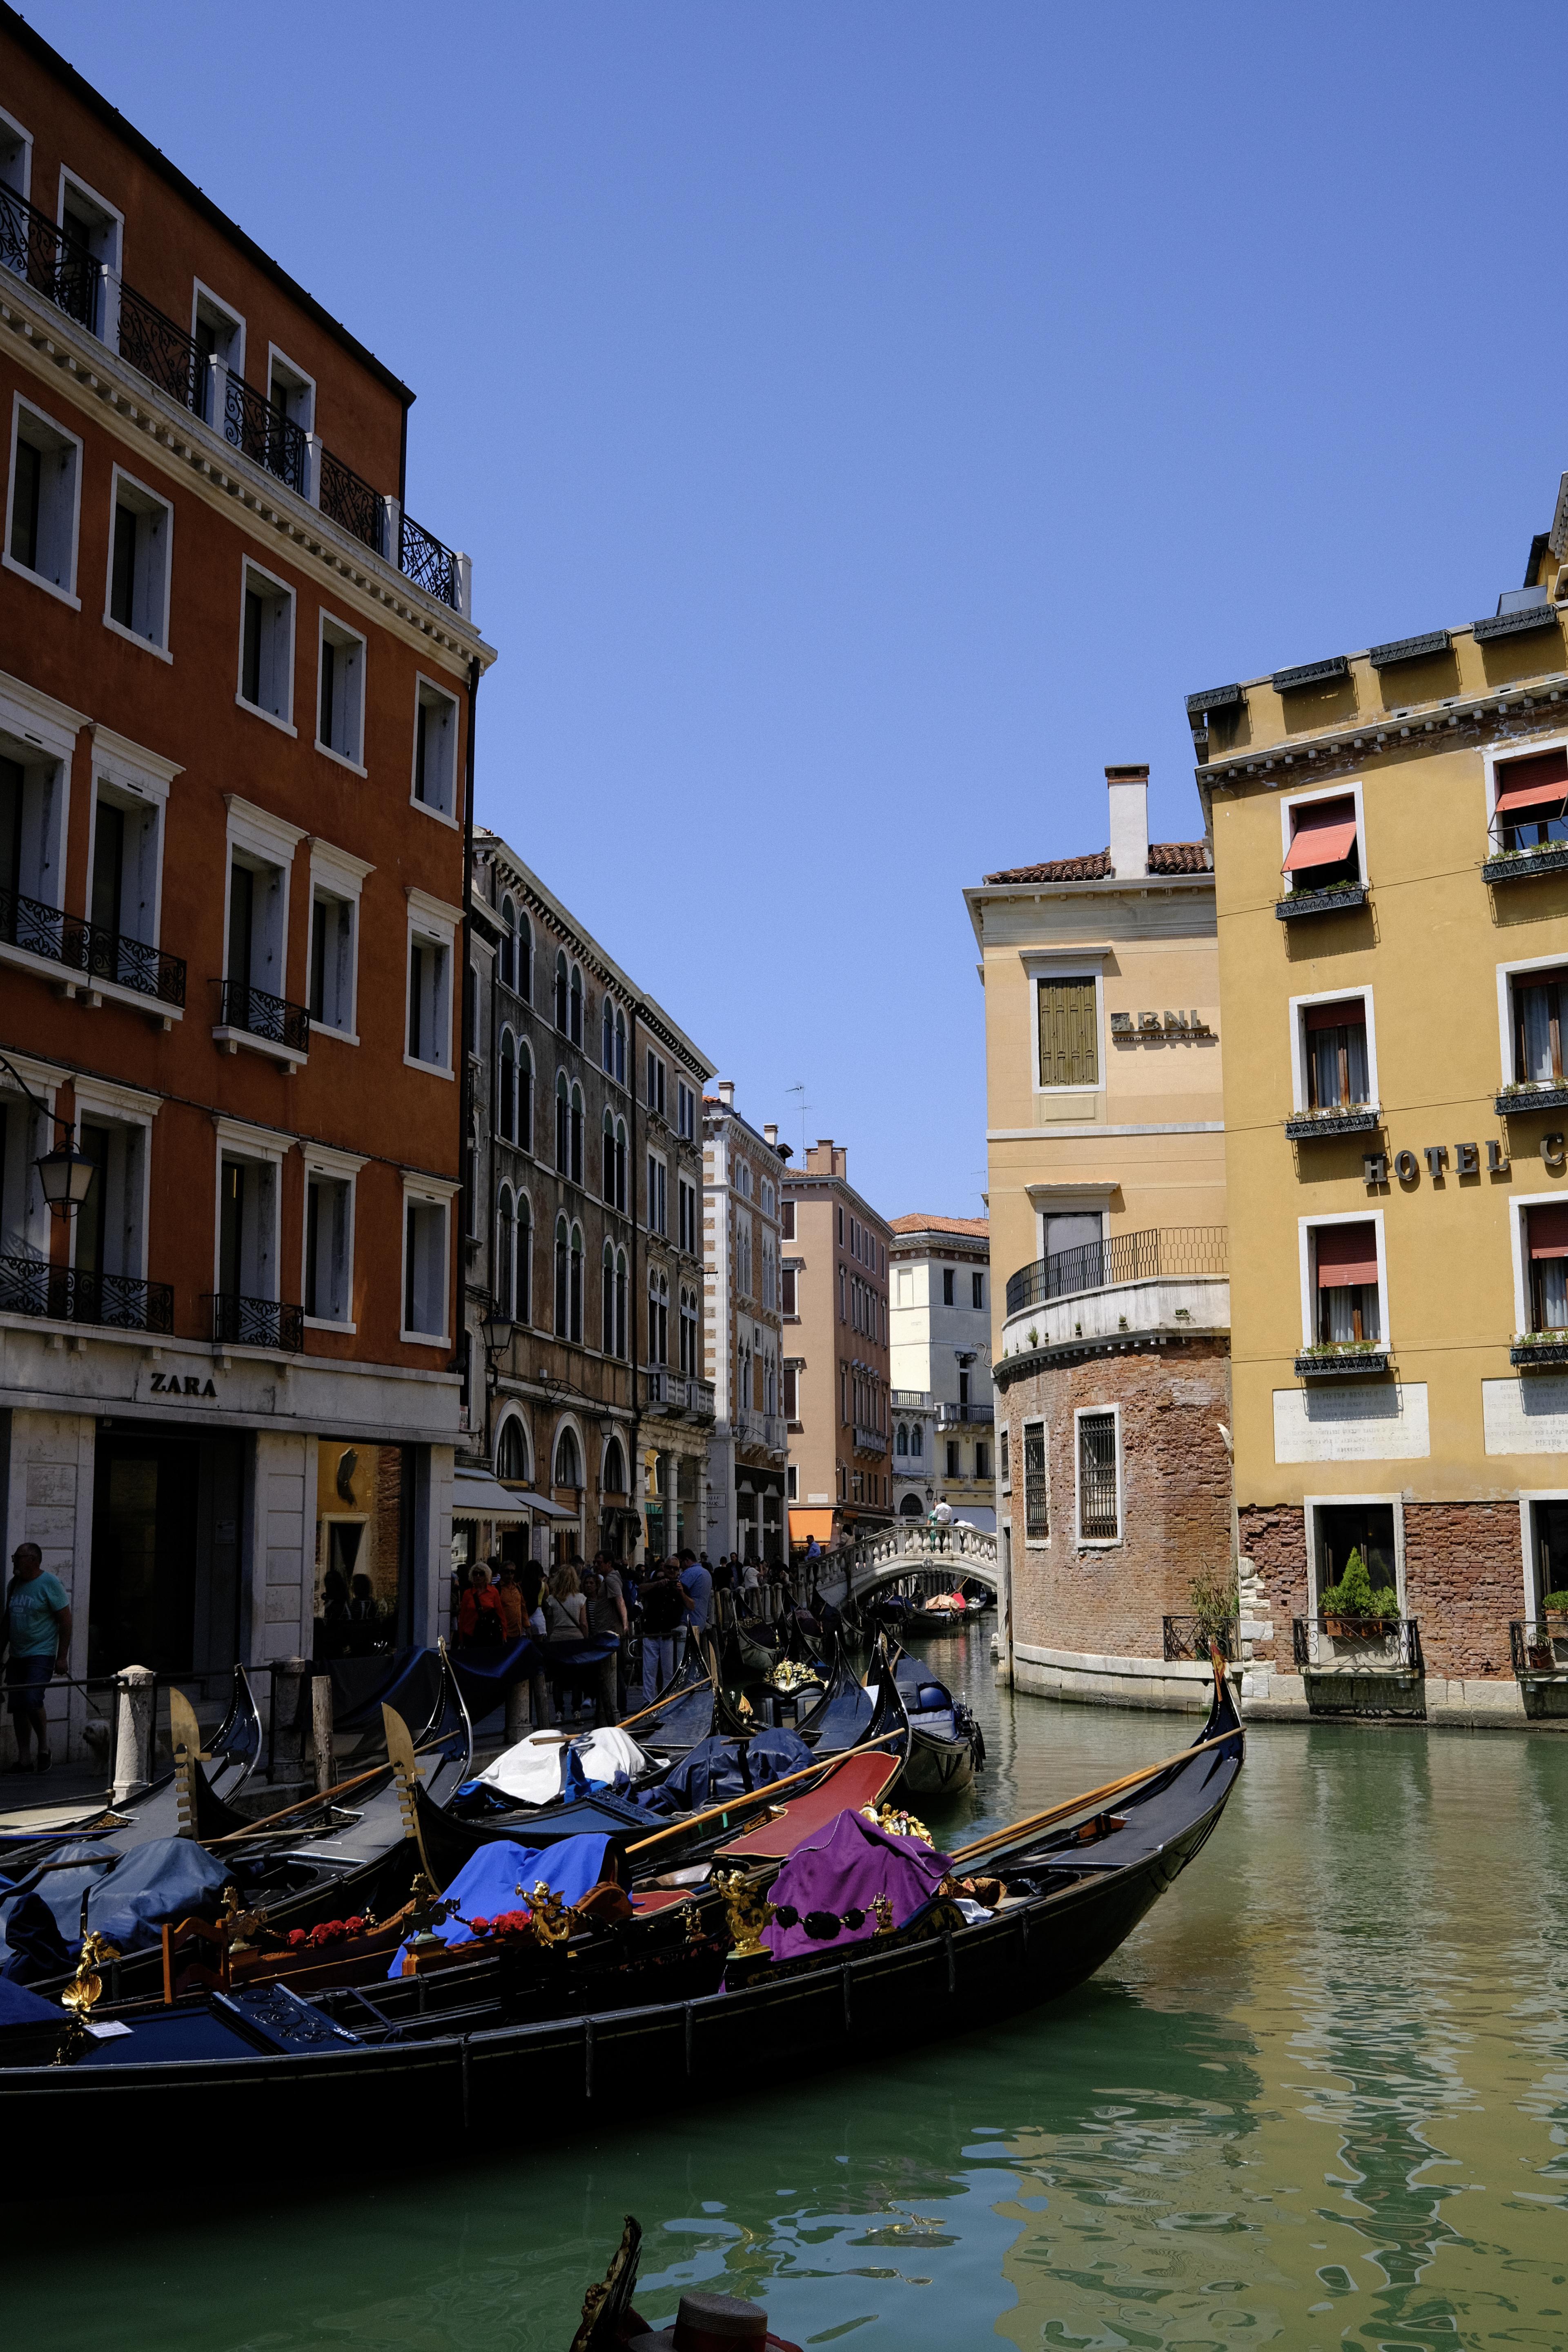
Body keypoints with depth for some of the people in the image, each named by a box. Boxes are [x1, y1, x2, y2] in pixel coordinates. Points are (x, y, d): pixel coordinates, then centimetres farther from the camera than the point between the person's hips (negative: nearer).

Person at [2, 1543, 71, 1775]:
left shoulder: (50, 1583, -8)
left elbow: (65, 1621, -8)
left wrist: (62, 1657, -11)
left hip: (41, 1654, -7)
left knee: (32, 1701, -19)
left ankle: (44, 1748, 2)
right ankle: (23, 1760, 10)